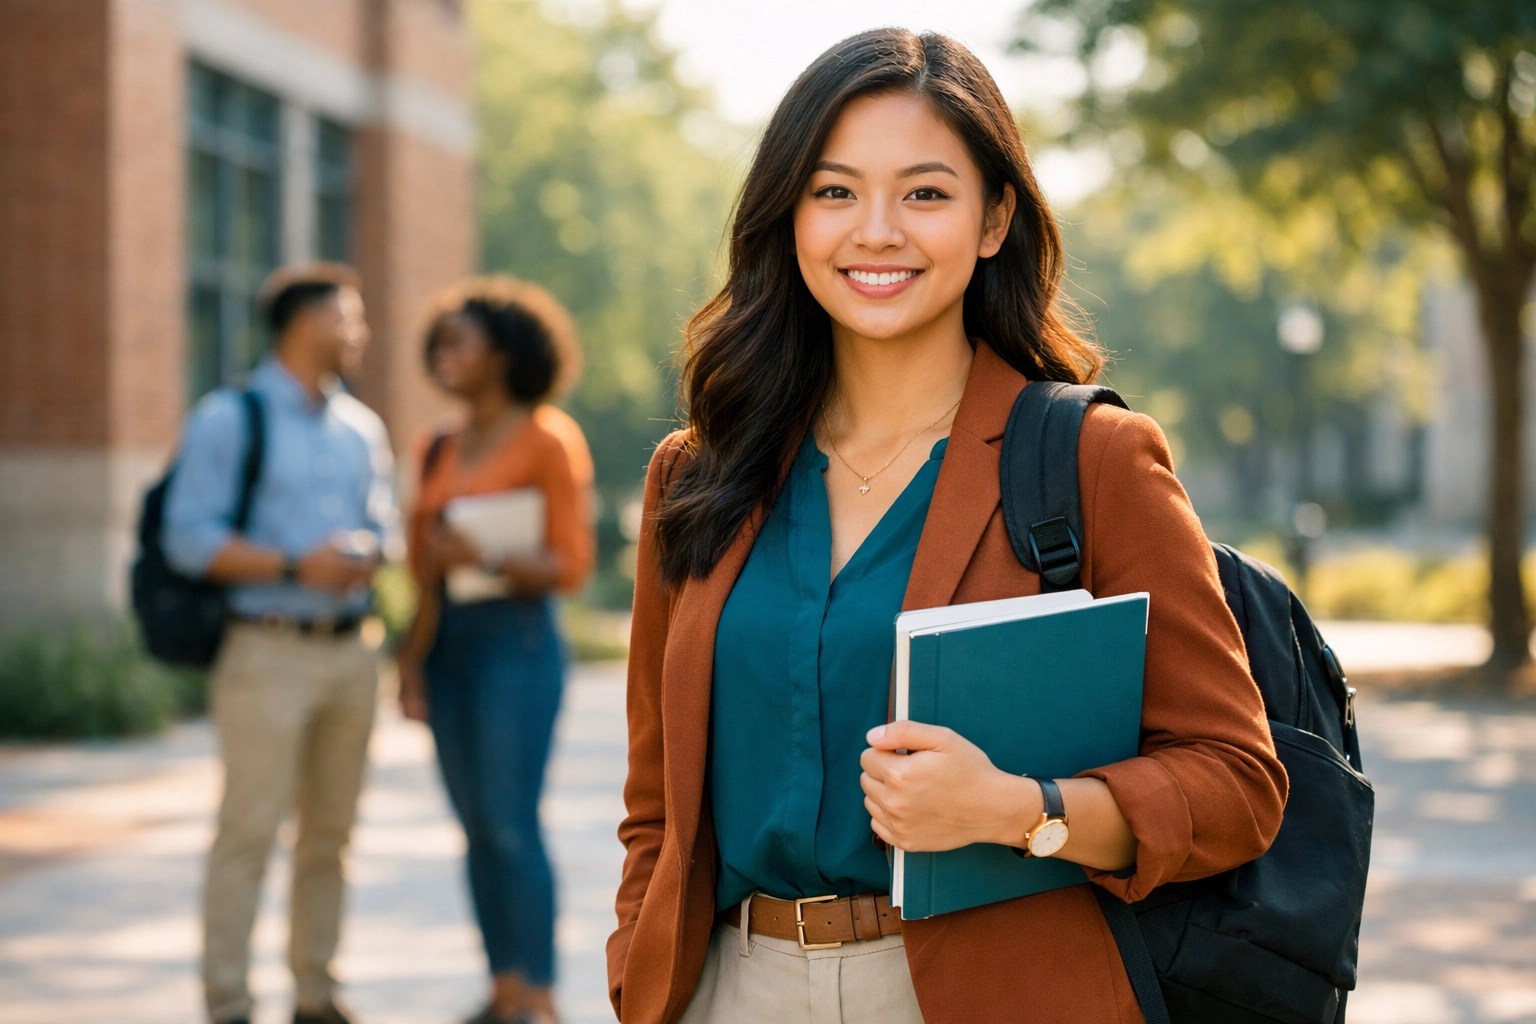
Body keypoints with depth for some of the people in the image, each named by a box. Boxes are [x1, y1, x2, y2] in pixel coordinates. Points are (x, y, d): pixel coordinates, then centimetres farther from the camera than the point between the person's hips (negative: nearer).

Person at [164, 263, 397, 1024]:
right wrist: (296, 567, -16)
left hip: (352, 649, 6)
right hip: (269, 648, -6)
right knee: (249, 826, -7)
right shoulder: (228, 419, -2)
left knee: (330, 832, 8)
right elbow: (190, 538, -9)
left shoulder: (361, 428, 16)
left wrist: (364, 554, -6)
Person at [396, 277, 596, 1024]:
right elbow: (426, 571, 15)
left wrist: (484, 560, -21)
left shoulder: (548, 438, -5)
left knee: (512, 825, -8)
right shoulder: (441, 450, 13)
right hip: (448, 645, 7)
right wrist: (411, 662, 7)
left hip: (517, 641, -6)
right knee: (477, 828, 7)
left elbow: (570, 564, -8)